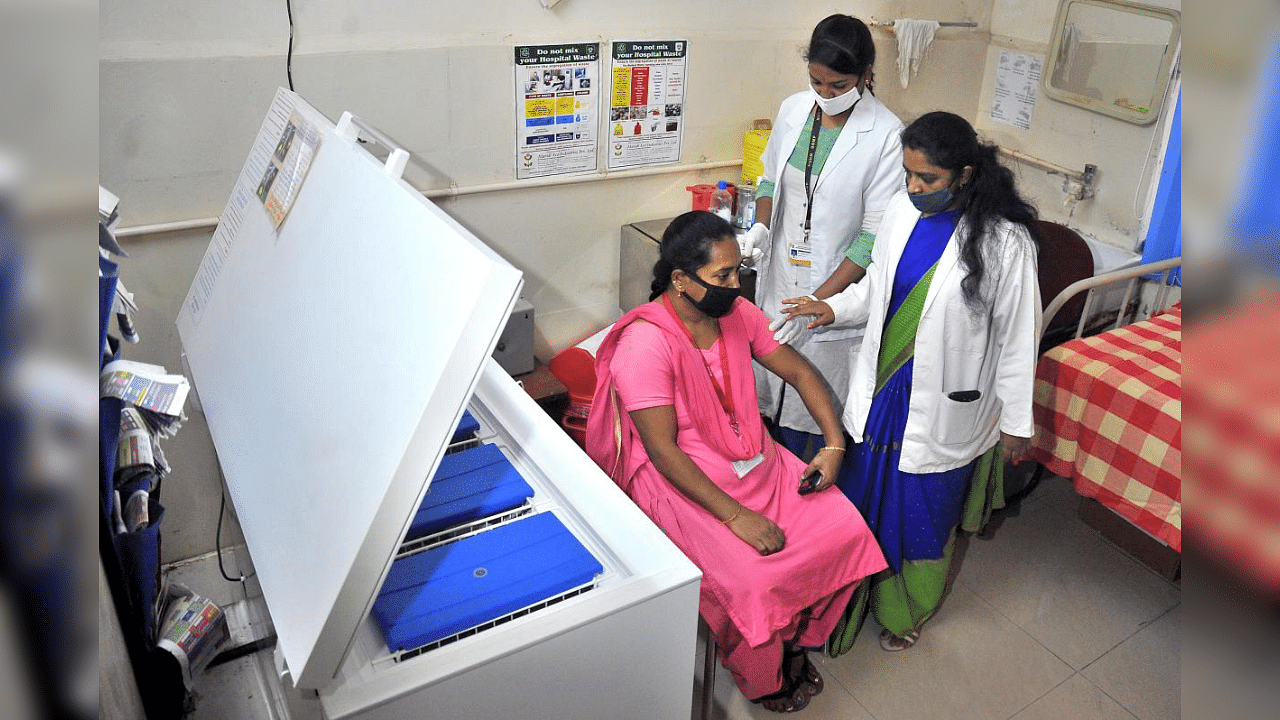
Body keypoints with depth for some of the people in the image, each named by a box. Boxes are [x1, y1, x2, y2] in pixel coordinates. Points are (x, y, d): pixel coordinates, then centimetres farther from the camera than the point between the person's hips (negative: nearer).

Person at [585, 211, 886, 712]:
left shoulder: (737, 313, -1)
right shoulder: (645, 343, -23)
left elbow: (800, 373, 9)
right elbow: (663, 451, -23)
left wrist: (834, 445, -3)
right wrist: (735, 515, -26)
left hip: (756, 460, 7)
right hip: (682, 481, -7)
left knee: (846, 530, -6)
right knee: (754, 578, -24)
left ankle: (794, 636, 18)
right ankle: (764, 677, 9)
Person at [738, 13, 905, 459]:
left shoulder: (885, 134, -17)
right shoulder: (793, 110, 0)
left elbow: (876, 234, -17)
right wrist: (760, 227, -5)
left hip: (838, 288, -5)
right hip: (782, 278, 5)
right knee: (781, 388, 17)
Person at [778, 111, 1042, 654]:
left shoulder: (1004, 241, -20)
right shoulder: (902, 210, -4)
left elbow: (1017, 337, -12)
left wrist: (1016, 423, -6)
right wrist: (834, 308, -7)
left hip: (943, 404, -5)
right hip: (882, 386, 5)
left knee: (923, 514, 14)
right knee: (866, 494, 18)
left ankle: (908, 613, 41)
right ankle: (861, 595, 44)